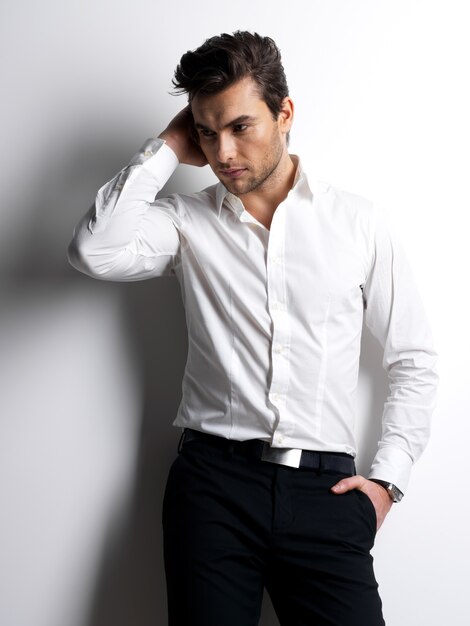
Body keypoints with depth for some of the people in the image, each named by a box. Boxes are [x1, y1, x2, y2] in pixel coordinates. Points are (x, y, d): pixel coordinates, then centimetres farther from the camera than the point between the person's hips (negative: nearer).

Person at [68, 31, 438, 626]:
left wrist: (388, 477, 3)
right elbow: (96, 252, -14)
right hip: (213, 480, 0)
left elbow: (413, 359, 12)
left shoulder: (360, 223, 7)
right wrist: (167, 149, -3)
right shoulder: (188, 221, 6)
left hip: (325, 487, 0)